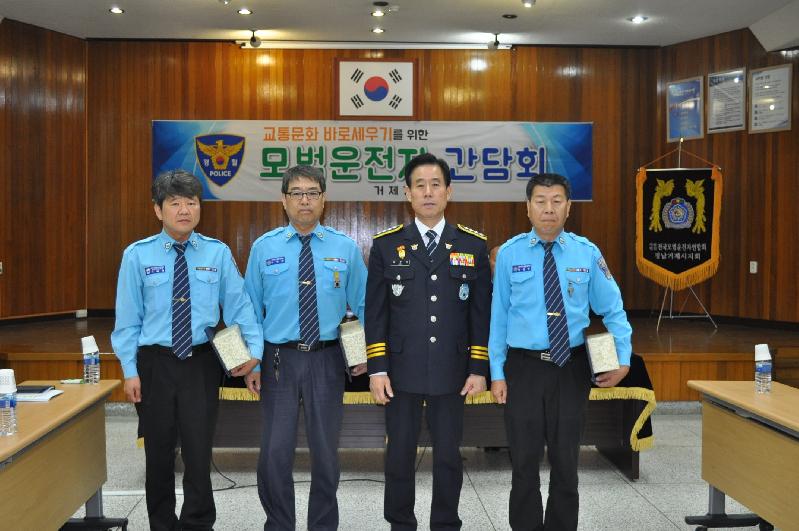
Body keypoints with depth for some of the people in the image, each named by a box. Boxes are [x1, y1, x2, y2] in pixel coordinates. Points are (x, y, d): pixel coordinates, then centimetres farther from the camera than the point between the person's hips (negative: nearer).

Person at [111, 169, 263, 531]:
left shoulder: (218, 253, -2)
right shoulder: (138, 255, -3)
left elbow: (239, 306, -2)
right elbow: (127, 318, -1)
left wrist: (254, 350, -14)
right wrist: (130, 371, -5)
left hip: (202, 364, 0)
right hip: (155, 364, 1)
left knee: (199, 452, 3)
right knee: (159, 454, 14)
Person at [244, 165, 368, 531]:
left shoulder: (345, 248, 1)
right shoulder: (264, 247, 1)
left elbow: (363, 306, 6)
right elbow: (250, 309, 3)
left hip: (327, 359, 1)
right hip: (279, 359, 0)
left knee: (326, 451, 11)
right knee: (275, 453, 3)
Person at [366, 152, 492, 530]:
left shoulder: (473, 246, 3)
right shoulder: (386, 245, 1)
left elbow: (481, 312, 3)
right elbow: (375, 312, 0)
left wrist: (479, 369, -1)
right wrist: (377, 369, -5)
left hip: (452, 373, 0)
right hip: (401, 372, 0)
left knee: (448, 457, 10)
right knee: (399, 456, 9)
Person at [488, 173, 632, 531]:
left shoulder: (587, 253, -1)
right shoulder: (509, 254, -3)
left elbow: (612, 309, 5)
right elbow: (498, 316, -1)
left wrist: (623, 358, -4)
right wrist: (497, 373, -2)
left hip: (572, 368, 1)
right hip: (524, 367, -1)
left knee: (566, 461, 13)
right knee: (525, 461, 9)